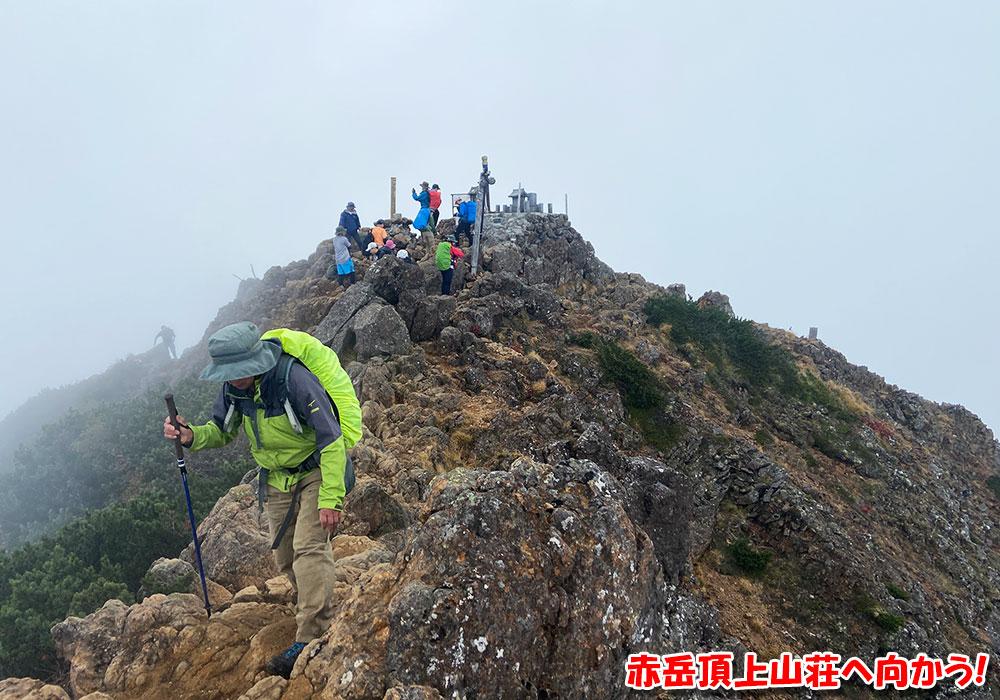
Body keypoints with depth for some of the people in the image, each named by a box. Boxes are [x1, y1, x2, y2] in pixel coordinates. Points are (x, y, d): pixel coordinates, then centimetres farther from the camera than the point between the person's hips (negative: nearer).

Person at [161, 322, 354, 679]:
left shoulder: (294, 379, -29)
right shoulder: (233, 388, -8)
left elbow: (331, 439, -28)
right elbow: (220, 431, 8)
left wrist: (330, 499, -30)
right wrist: (191, 436, -16)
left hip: (317, 472, -7)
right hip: (278, 481, 7)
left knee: (309, 547, -19)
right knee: (286, 558, 11)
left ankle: (311, 638, -16)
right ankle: (319, 613, 32)